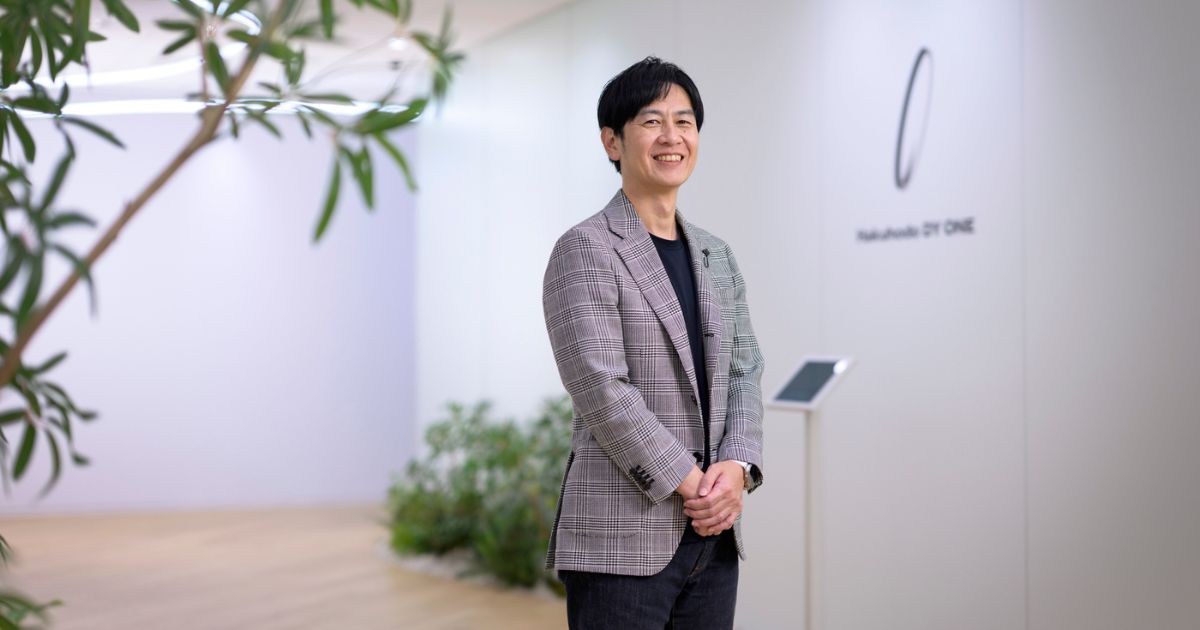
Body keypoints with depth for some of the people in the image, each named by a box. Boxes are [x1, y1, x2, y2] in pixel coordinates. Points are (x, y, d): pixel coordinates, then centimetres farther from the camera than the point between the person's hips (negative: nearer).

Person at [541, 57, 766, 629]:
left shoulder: (716, 256, 15)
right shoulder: (586, 250, -7)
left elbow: (745, 373, 11)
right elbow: (601, 388, -15)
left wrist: (737, 466, -7)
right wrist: (690, 481, -14)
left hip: (714, 535, 6)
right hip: (621, 539, -6)